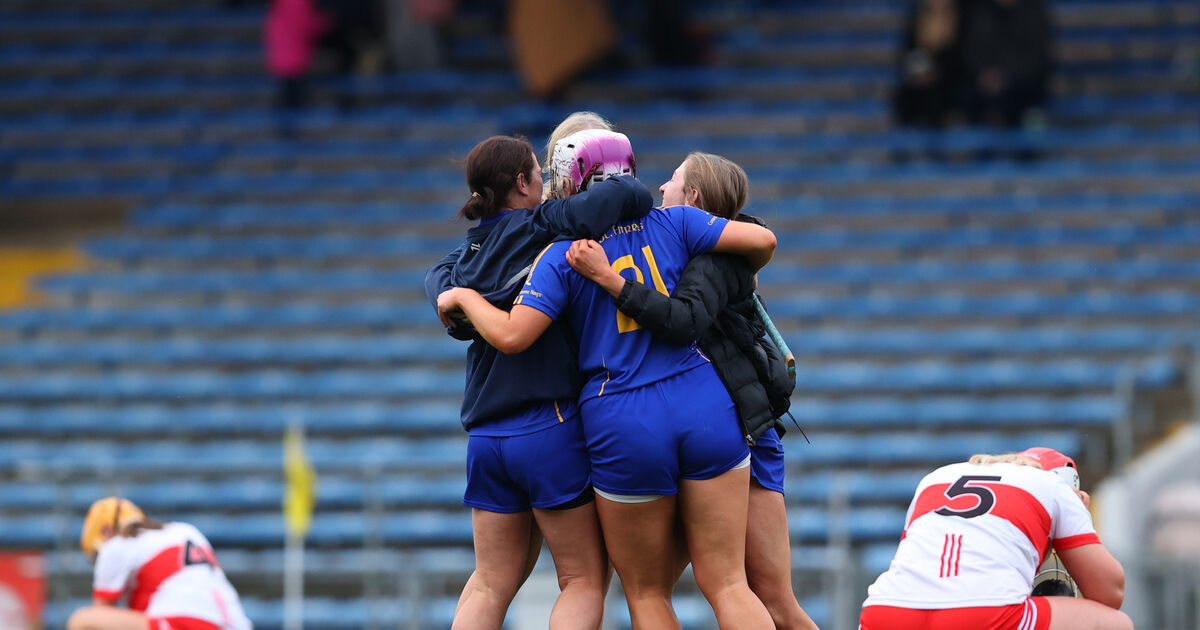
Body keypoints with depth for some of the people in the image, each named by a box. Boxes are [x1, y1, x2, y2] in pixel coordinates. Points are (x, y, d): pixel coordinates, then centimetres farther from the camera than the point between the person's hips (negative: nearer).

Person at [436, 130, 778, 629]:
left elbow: (511, 335, -10)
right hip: (707, 409, 2)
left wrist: (464, 297, 9)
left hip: (623, 426, -2)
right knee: (727, 585, 2)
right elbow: (762, 240, 1)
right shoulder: (673, 223, 6)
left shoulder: (561, 256, -1)